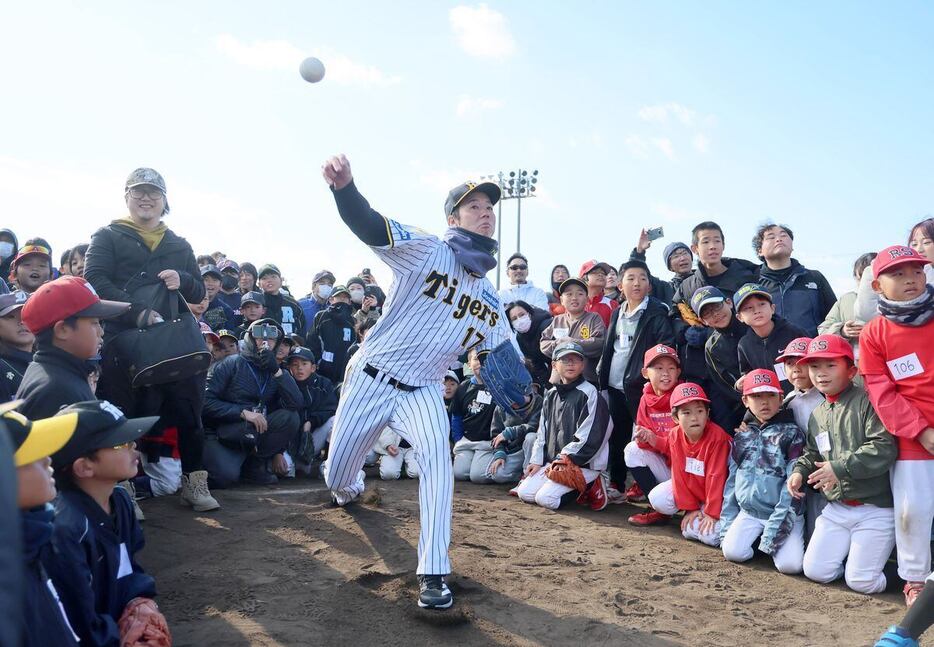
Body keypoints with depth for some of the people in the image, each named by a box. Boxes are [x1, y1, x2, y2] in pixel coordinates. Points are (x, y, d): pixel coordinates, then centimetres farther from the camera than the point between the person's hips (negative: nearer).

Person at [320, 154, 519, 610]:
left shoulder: (490, 296, 4)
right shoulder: (426, 250, -12)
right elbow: (368, 226, -29)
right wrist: (344, 186, -49)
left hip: (422, 391, 2)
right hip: (371, 378, -2)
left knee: (437, 456, -27)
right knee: (337, 477, 9)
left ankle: (433, 574, -19)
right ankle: (351, 488, 50)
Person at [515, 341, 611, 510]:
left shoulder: (589, 393, -10)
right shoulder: (551, 395, 13)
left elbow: (587, 436, -16)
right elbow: (542, 432, 16)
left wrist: (563, 459, -15)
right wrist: (537, 461, 6)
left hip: (583, 464, -8)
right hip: (552, 461, 8)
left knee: (545, 498, -21)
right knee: (524, 492, -4)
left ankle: (589, 487, 2)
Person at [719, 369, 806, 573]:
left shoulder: (791, 433, -5)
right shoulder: (741, 436, 10)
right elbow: (732, 480, 13)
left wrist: (776, 525, -18)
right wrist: (727, 522, 6)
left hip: (783, 514, -3)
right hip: (748, 512, 4)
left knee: (790, 564, -21)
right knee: (732, 551, -17)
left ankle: (770, 541, 10)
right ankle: (759, 539, 13)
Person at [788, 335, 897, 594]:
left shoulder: (866, 402, -13)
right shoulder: (817, 415, 10)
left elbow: (884, 449, -22)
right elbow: (812, 454, 20)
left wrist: (840, 467, -24)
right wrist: (799, 471, 0)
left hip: (876, 507, -6)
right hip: (837, 508, 6)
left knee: (861, 582, -8)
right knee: (815, 572, 1)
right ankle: (856, 552, 26)